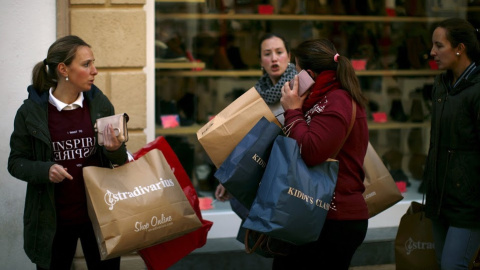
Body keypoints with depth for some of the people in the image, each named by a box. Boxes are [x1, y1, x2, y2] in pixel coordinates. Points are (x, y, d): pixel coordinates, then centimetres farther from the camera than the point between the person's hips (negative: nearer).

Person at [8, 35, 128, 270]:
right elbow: (16, 163, -2)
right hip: (54, 219, -2)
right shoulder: (31, 112, -9)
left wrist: (115, 150, -17)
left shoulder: (99, 104, -2)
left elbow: (119, 161, 6)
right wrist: (45, 170, -22)